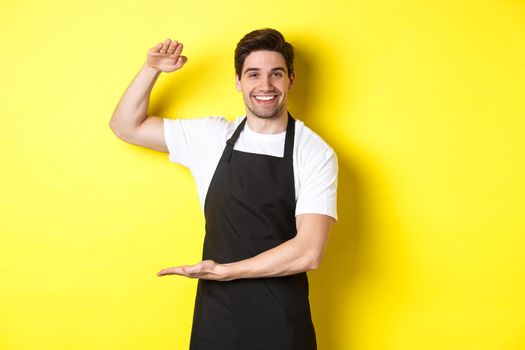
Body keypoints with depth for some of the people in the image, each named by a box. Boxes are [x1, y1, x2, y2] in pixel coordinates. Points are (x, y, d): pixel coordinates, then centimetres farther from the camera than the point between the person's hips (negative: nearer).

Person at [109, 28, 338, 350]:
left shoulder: (316, 153, -9)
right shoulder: (211, 136, 1)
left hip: (283, 322, -2)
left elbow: (309, 253, -16)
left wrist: (223, 271, -14)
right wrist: (152, 69, -4)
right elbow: (126, 126, 9)